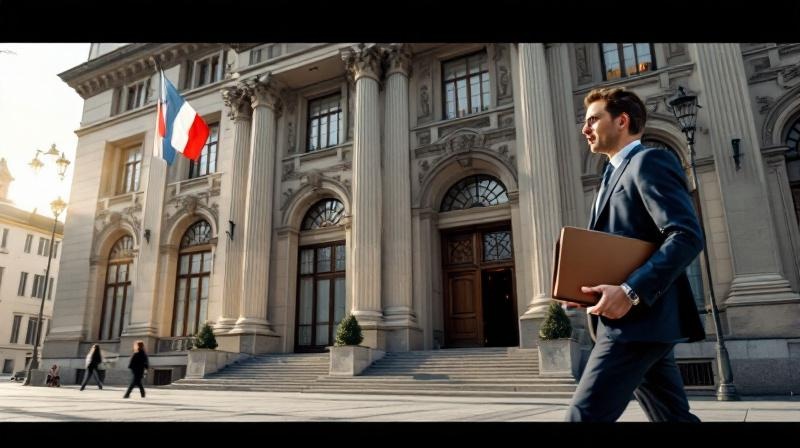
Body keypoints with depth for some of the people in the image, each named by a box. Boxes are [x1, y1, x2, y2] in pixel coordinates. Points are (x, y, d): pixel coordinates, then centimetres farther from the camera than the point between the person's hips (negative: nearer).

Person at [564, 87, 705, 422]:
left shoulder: (649, 161, -6)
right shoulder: (617, 173, 23)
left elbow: (686, 237, -18)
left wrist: (631, 292, -27)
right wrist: (588, 286, 7)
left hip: (640, 319, -10)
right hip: (632, 318, 10)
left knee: (585, 416, -13)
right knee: (674, 417, 15)